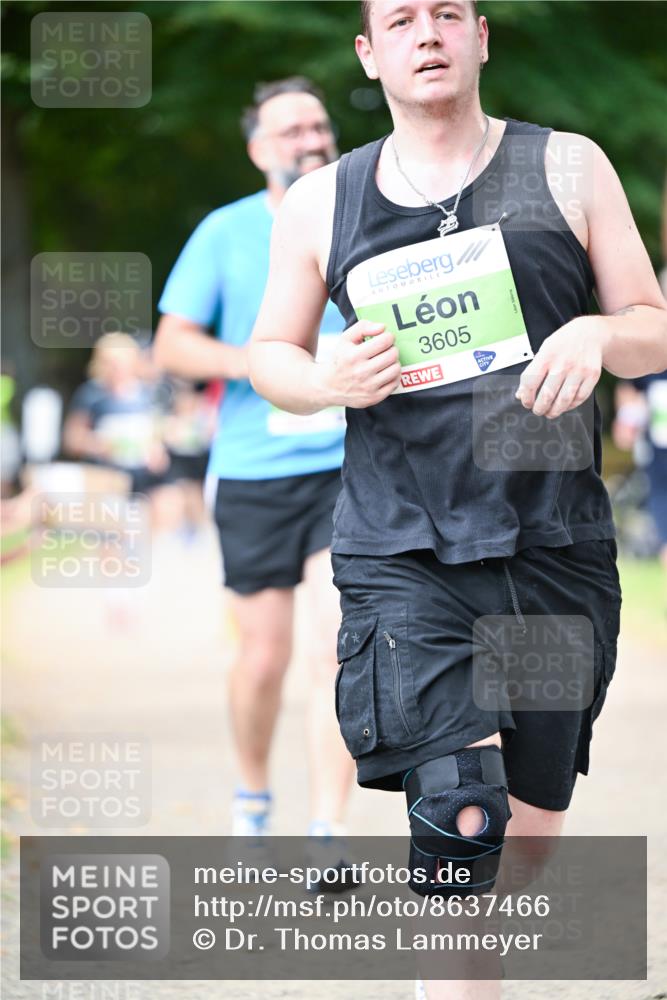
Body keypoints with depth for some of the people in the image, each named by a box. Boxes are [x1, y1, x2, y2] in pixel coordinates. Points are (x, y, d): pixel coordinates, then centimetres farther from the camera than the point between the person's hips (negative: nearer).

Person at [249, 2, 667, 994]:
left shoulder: (566, 168, 6)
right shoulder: (321, 205, 8)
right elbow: (270, 353, 17)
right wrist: (329, 382, -7)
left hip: (555, 549, 1)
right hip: (401, 555, -1)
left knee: (530, 825, 10)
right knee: (461, 813, -20)